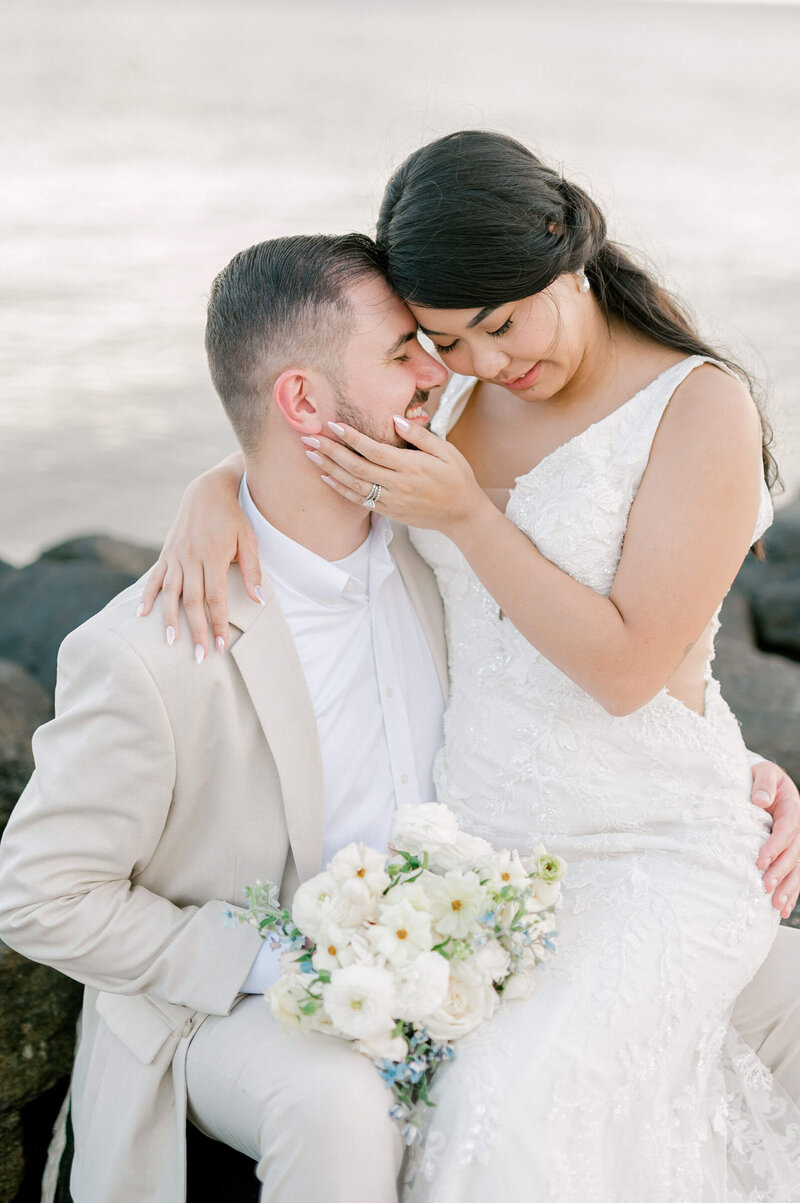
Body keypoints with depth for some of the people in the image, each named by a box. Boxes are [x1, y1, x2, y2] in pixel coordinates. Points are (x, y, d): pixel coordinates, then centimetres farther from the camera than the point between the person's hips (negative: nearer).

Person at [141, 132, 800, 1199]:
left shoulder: (701, 406, -11)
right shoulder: (460, 389, 5)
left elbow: (626, 666, -16)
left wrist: (464, 515, -20)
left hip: (652, 854, -5)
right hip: (479, 841, 5)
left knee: (516, 1117, -25)